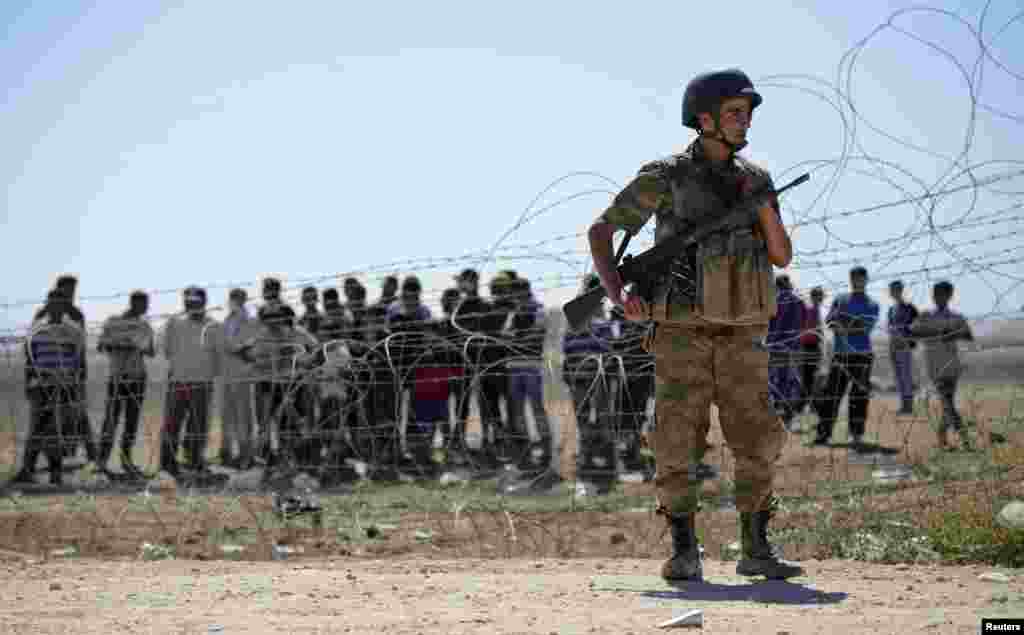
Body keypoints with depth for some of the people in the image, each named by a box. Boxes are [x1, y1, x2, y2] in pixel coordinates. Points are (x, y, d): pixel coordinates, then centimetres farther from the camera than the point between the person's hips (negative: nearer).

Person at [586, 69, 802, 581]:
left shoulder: (755, 180, 9)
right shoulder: (665, 178, -4)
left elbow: (782, 256, 6)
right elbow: (600, 232, -2)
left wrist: (763, 207, -11)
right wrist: (618, 294, -17)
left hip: (741, 339, 3)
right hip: (683, 336, -3)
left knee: (759, 443, -3)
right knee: (676, 446, -5)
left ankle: (755, 549, 7)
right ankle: (685, 552, 6)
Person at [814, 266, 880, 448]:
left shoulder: (872, 305, 8)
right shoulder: (840, 300, 15)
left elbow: (868, 327, -9)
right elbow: (829, 320, 2)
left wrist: (846, 329, -22)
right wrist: (838, 327, -20)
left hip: (862, 355, -2)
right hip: (840, 353, 2)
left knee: (859, 397, -4)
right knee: (831, 394, -1)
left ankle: (857, 436, 0)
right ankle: (823, 433, 4)